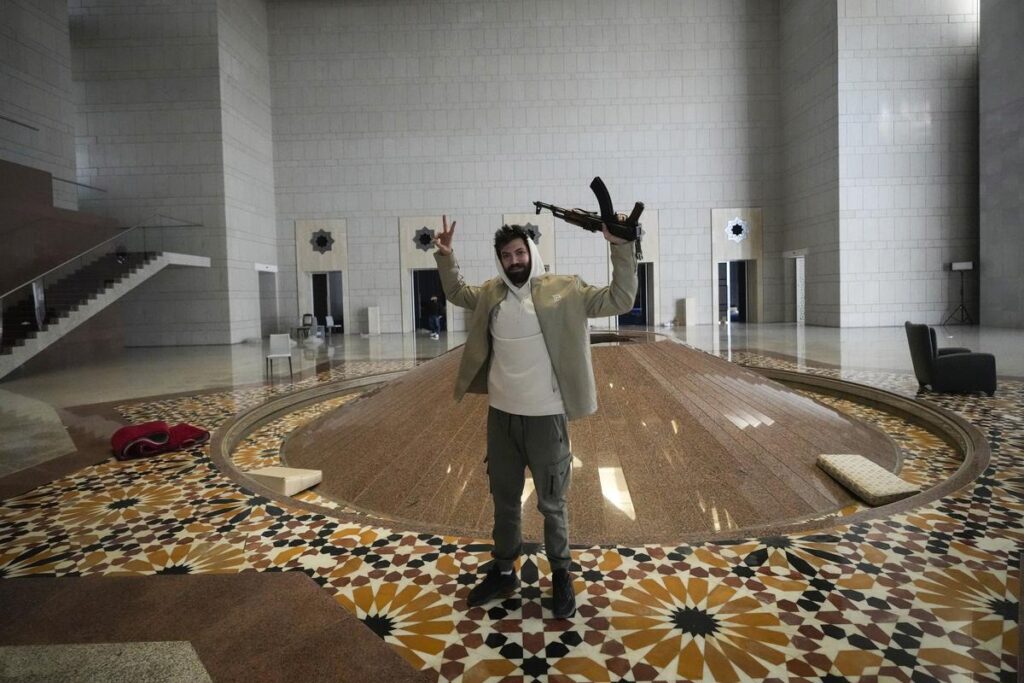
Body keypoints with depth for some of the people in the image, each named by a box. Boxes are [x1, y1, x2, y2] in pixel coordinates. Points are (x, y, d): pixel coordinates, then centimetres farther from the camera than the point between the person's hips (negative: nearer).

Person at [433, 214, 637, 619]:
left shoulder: (562, 291, -8)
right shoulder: (490, 293, 4)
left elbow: (619, 300, -12)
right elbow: (456, 292, 24)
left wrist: (620, 247, -21)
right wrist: (445, 256, 11)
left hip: (545, 416, -4)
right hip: (501, 414, 4)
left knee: (551, 503, 11)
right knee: (504, 499, 19)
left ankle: (561, 576, 32)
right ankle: (503, 572, 38)